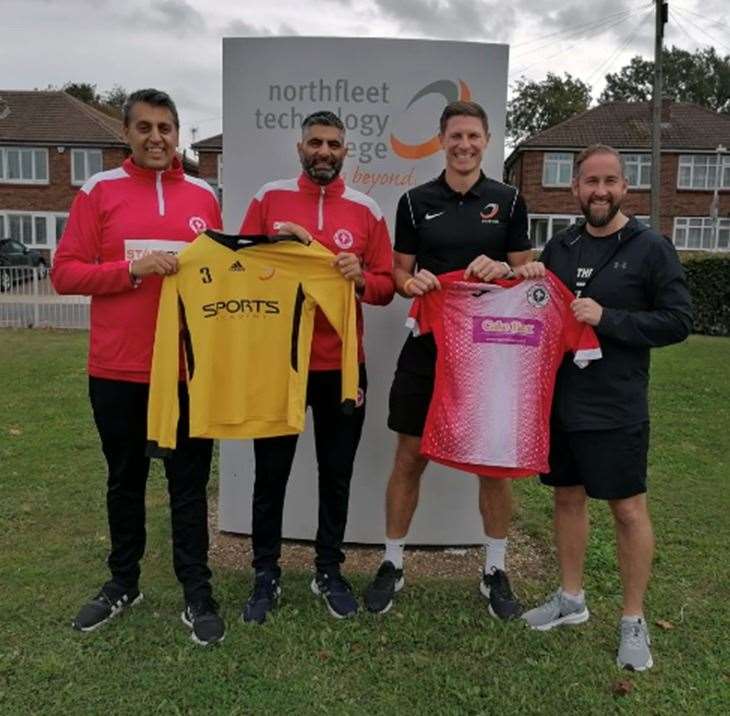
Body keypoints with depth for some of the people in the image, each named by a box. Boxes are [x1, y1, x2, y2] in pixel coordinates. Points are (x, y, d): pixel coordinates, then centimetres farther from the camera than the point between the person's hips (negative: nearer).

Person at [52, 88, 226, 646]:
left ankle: (198, 594, 21)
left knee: (189, 483, 8)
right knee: (125, 480, 15)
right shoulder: (99, 191, 1)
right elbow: (65, 272, -5)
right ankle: (123, 583, 34)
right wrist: (132, 268, -17)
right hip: (117, 368, 0)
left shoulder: (204, 197, 7)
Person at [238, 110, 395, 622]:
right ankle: (267, 574, 26)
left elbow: (386, 287, 4)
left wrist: (361, 278, -16)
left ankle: (330, 571, 29)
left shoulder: (366, 210, 4)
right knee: (271, 472, 9)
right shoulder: (269, 199, 4)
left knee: (337, 473, 11)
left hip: (343, 365, 1)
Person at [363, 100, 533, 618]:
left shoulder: (509, 201, 5)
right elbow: (399, 271, 8)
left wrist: (503, 269, -15)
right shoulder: (416, 202, 5)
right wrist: (410, 282, -15)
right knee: (411, 455, 5)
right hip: (428, 343, 0)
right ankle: (393, 564, 22)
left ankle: (496, 571, 25)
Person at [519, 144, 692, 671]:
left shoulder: (651, 248, -6)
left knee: (628, 508, 4)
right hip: (559, 400, 5)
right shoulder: (560, 246, 8)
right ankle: (571, 598, 32)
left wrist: (607, 319, -20)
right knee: (568, 496, 15)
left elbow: (679, 321, -10)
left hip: (616, 408, -5)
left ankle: (634, 621, 21)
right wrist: (530, 287, -5)